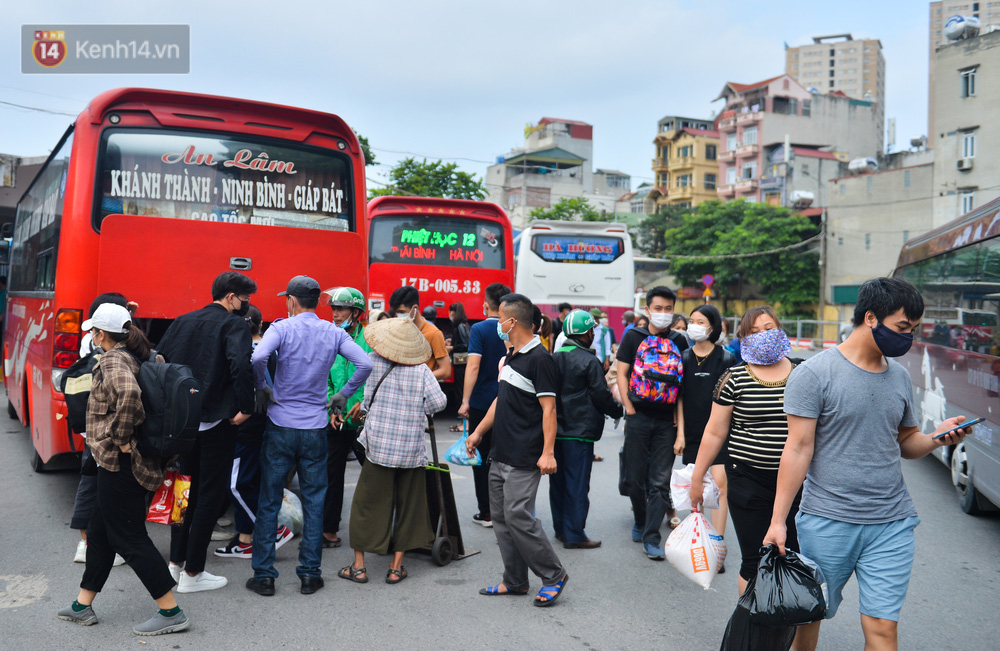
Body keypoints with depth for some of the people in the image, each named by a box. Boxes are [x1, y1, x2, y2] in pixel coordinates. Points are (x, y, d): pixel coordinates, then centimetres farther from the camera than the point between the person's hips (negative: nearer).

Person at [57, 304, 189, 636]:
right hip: (120, 463, 10)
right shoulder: (138, 356, 11)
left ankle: (171, 612, 2)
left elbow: (128, 392, -37)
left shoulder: (113, 360, -17)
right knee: (99, 532, 20)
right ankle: (83, 605, 34)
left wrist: (120, 438, -25)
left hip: (118, 461, -10)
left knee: (128, 538, -3)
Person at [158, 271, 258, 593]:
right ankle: (192, 573, 10)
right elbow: (240, 365, -27)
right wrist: (245, 408, -17)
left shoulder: (183, 321, 11)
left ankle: (176, 562, 28)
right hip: (216, 421, -7)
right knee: (211, 493, 4)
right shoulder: (234, 325, -10)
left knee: (188, 486, 20)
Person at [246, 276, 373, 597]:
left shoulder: (282, 328, -7)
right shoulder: (334, 333, 2)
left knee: (269, 501, 8)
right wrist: (343, 395, 3)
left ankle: (263, 574, 13)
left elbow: (258, 357, -25)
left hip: (280, 426, -2)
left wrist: (262, 389, -8)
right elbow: (365, 363, -7)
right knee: (314, 502, 10)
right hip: (316, 428, 2)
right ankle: (310, 574, 14)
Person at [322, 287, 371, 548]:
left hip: (364, 420, -3)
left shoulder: (370, 339, -6)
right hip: (337, 420, 3)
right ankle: (329, 530, 18)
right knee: (332, 474, 7)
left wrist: (363, 402, -16)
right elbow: (325, 379, 8)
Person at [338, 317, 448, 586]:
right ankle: (396, 567, 14)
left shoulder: (373, 362, -4)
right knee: (407, 505, 11)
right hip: (412, 449, 0)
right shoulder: (422, 370, -4)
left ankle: (358, 565, 15)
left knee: (367, 502, 11)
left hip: (379, 445, 0)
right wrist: (417, 409, 6)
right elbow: (439, 401, -10)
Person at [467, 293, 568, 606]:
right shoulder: (510, 357, 15)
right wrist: (478, 432, 22)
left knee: (518, 516, -10)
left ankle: (553, 575, 6)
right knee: (500, 517, 11)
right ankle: (514, 581, 21)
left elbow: (549, 408, -17)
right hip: (500, 455, 9)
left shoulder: (539, 359, -13)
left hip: (524, 459, -9)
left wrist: (548, 452, -23)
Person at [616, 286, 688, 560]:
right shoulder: (634, 337, 3)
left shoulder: (679, 342, 8)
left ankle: (651, 537, 6)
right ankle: (640, 521, 30)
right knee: (635, 477, 7)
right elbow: (622, 374, 2)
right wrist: (629, 409, -6)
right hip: (639, 416, -1)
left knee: (660, 480, 0)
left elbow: (684, 382, 9)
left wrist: (679, 415, -1)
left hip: (667, 420, 1)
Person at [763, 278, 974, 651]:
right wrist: (778, 520, -12)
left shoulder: (899, 376, 10)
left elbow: (906, 442, 17)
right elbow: (799, 448, -10)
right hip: (826, 522, -4)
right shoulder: (814, 374, -9)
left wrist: (937, 438, -6)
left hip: (892, 525, 4)